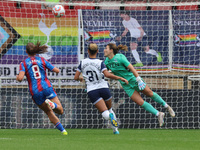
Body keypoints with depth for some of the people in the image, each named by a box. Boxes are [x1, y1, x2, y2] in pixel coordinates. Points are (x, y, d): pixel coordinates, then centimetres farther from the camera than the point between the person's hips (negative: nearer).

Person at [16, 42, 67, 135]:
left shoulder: (24, 63, 3)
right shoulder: (42, 60, 7)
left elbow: (20, 78, -12)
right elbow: (57, 70, 7)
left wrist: (17, 77, 12)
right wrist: (53, 67, 29)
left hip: (35, 92, 0)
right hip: (47, 87, 0)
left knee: (49, 112, 19)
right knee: (60, 111, 3)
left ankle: (62, 130, 8)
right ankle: (51, 104, -30)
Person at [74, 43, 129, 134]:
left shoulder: (83, 63, 4)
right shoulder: (100, 63, -4)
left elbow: (76, 77, 8)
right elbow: (107, 75, -19)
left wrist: (80, 78, 31)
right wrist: (120, 78, -11)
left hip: (91, 91, 1)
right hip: (103, 88, -1)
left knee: (106, 114, -7)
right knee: (110, 108, 22)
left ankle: (110, 116, -45)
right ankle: (115, 129, 3)